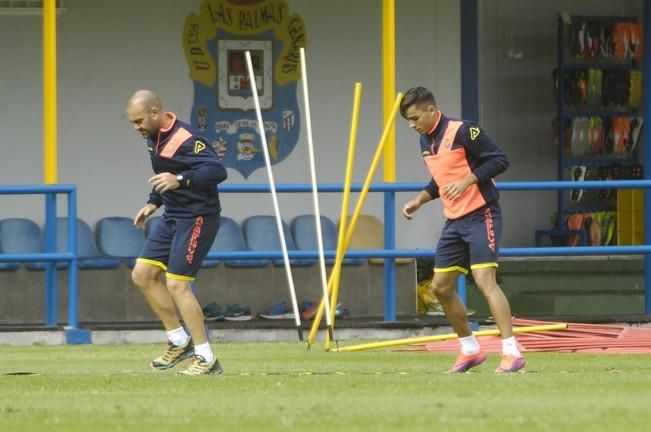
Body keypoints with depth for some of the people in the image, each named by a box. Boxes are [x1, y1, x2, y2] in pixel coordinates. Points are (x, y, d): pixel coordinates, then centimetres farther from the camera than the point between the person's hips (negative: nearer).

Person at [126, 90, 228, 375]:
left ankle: (206, 359, -7)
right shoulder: (154, 138, 8)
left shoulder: (184, 140, -22)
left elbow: (217, 170, -33)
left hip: (197, 218, -10)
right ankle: (180, 341, 15)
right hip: (172, 218, 10)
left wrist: (180, 180, -43)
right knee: (142, 274, 6)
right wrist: (153, 202, 18)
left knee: (176, 284, -13)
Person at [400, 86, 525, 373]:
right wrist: (420, 200, 11)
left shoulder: (462, 132, -14)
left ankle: (512, 353, -21)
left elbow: (499, 160, -17)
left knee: (484, 280, -19)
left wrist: (467, 180, -26)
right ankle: (470, 350, 24)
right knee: (441, 287, 9)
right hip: (454, 221, 9)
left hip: (481, 215, -9)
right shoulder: (426, 141, 12)